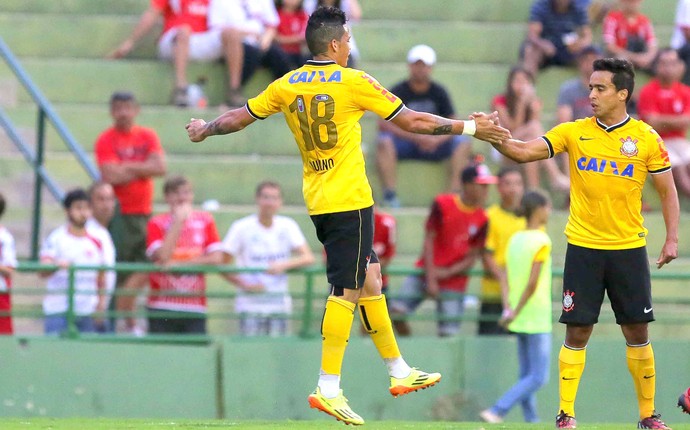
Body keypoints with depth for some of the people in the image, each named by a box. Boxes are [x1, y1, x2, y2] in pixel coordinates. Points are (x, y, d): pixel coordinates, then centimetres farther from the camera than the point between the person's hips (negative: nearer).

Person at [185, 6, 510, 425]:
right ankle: (329, 388, -9)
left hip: (317, 201, 7)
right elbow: (413, 121, -5)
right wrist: (470, 128, 4)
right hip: (349, 201, -7)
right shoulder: (353, 82, -10)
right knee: (347, 290, -6)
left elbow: (239, 117, 16)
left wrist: (205, 130, 37)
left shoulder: (286, 86, 5)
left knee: (369, 280, 16)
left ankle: (399, 371, 23)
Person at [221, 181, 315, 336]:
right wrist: (244, 284, -15)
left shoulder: (287, 226, 6)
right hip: (250, 305, -3)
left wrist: (284, 265, -19)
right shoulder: (242, 227, -2)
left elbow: (308, 258, -2)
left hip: (279, 305, 3)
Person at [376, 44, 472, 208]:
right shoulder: (399, 91, -2)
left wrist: (437, 140, -19)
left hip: (434, 144, 2)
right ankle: (390, 196, -36)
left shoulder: (438, 92, 7)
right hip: (404, 143, -2)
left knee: (463, 143, -21)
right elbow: (384, 124, -11)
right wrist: (415, 138, -20)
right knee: (384, 142, -34)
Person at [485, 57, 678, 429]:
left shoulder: (646, 138, -2)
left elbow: (667, 191, 5)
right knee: (577, 332, -1)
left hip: (629, 249, 0)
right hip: (583, 248, 0)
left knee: (637, 333, 4)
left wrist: (672, 238, -2)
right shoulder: (574, 133, 0)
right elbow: (524, 152, -5)